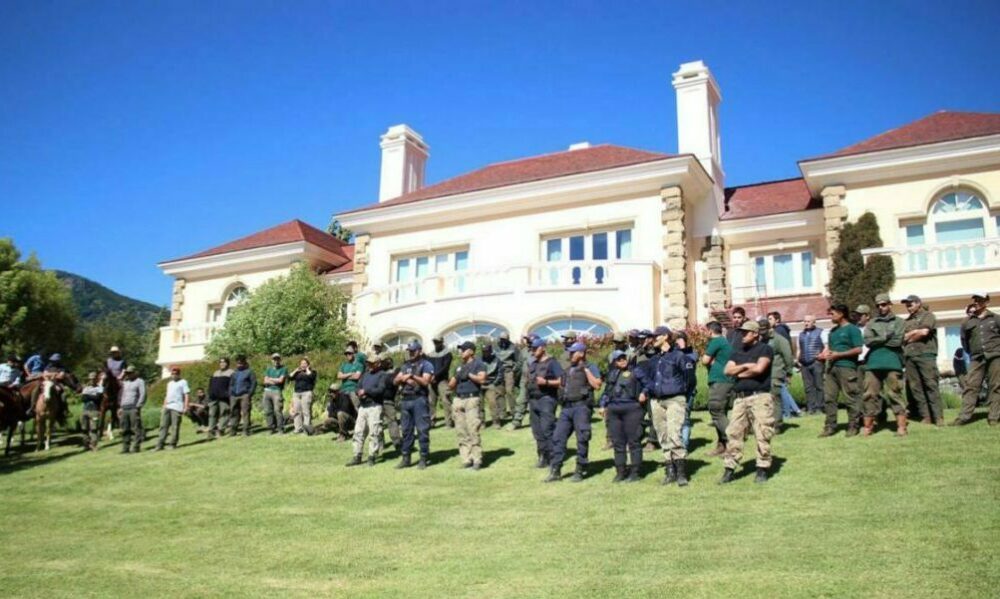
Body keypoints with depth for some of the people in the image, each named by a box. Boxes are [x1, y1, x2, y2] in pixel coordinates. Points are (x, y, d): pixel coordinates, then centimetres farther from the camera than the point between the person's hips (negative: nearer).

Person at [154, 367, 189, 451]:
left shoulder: (183, 382, 0)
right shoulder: (169, 383, 23)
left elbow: (187, 395, -7)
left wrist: (185, 407, -15)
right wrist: (163, 407, 20)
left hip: (177, 408, -7)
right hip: (167, 407, 7)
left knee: (175, 427, -6)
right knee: (163, 426, 3)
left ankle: (173, 444, 2)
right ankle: (160, 445, 4)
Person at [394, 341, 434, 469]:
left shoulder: (426, 365, 0)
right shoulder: (405, 365, 20)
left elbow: (425, 381, -12)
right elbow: (395, 381, 14)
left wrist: (413, 376, -26)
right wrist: (403, 378, -6)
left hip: (419, 400, -6)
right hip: (405, 400, 6)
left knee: (422, 429, -5)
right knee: (406, 430, 9)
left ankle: (424, 458, -1)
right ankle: (405, 458, 15)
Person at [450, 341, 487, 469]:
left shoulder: (478, 363, 3)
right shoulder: (459, 367, 23)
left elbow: (482, 379, -13)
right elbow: (450, 386, 22)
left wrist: (468, 374, -9)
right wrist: (457, 378, 4)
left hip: (472, 399, -7)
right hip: (458, 400, 7)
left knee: (473, 431, -12)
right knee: (461, 432, 3)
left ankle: (477, 460, -8)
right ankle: (466, 459, 7)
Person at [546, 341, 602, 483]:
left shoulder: (590, 367, 2)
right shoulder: (568, 370, 22)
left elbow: (597, 385, -11)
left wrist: (586, 370, -11)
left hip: (581, 406, -6)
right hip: (566, 407, 7)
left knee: (582, 439, -2)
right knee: (558, 437, 1)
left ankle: (580, 471, 8)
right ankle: (555, 471, 6)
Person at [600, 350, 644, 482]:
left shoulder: (635, 371, 3)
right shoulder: (612, 374, 18)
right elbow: (606, 391, 24)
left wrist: (644, 392, -18)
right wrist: (603, 405, 19)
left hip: (632, 408, -5)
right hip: (613, 410, 5)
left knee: (633, 441, -3)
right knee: (617, 442, 7)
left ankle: (634, 472, 3)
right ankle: (620, 471, 15)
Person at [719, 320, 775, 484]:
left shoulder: (765, 349, 1)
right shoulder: (737, 351, 18)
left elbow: (759, 368, -14)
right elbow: (727, 370, 7)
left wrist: (739, 372, 0)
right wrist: (745, 366, -5)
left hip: (760, 397, -5)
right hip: (740, 397, 5)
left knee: (762, 434, -3)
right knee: (734, 433, 2)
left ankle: (762, 470, 7)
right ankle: (729, 469, 6)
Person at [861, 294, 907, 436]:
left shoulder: (898, 321, 10)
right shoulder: (871, 323, 17)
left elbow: (897, 341, -6)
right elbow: (867, 341, 1)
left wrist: (877, 340, -1)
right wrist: (886, 336, -5)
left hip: (892, 364, -3)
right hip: (873, 364, 3)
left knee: (895, 395, -5)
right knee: (870, 395, 2)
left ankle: (901, 427, -1)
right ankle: (868, 427, 8)